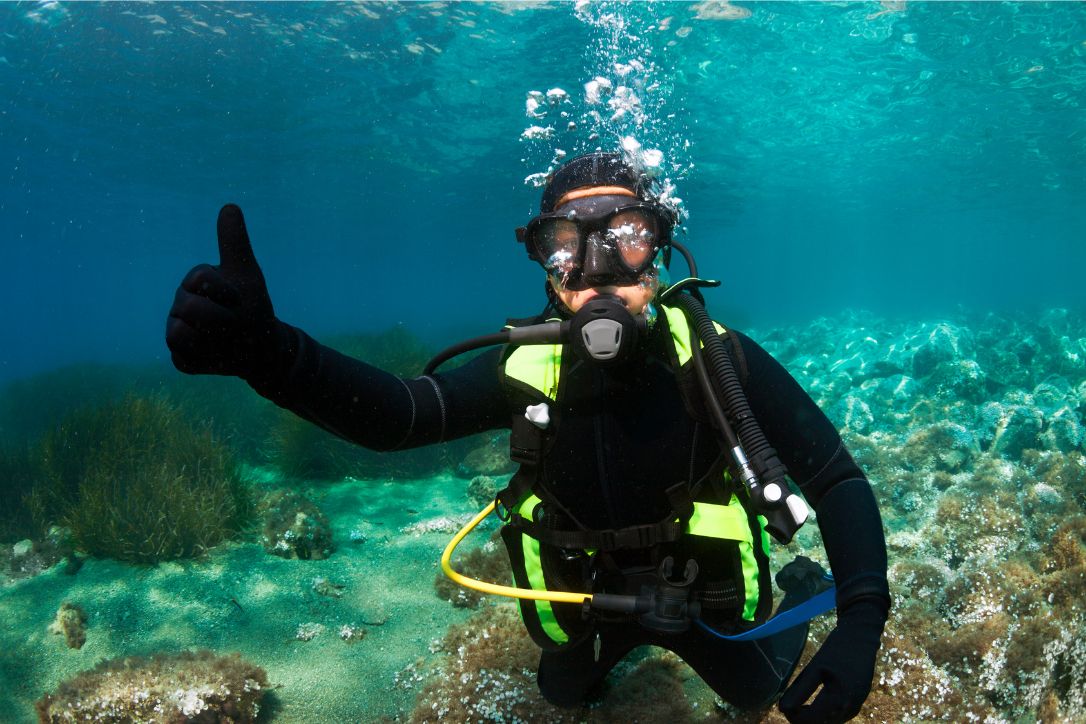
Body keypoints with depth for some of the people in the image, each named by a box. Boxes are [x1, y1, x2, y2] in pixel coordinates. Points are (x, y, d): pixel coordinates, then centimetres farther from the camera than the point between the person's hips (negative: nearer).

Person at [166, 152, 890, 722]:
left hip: (706, 597, -1)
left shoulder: (717, 358, -27)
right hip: (587, 600, 2)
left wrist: (861, 619, -38)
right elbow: (398, 412, -36)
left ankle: (800, 586, 53)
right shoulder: (529, 367, -23)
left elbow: (836, 477, -23)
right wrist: (268, 353, -54)